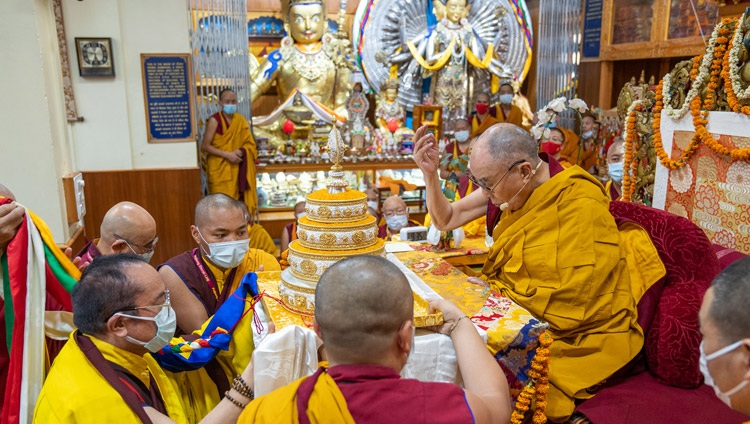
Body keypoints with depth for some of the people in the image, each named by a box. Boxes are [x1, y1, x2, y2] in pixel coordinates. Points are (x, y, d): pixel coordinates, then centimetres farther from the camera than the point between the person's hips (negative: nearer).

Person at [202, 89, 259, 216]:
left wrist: (240, 151, -13)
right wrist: (227, 154, -18)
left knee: (238, 201, 3)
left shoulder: (240, 120, 5)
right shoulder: (214, 120, -9)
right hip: (219, 168, -4)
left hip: (237, 168, 4)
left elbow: (250, 143, 9)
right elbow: (205, 146, -11)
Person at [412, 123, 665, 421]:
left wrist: (497, 290, -14)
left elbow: (573, 302, -23)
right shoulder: (508, 186, 0)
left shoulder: (580, 204, -22)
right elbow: (445, 220, 10)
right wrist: (430, 173, -5)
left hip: (580, 337, -7)